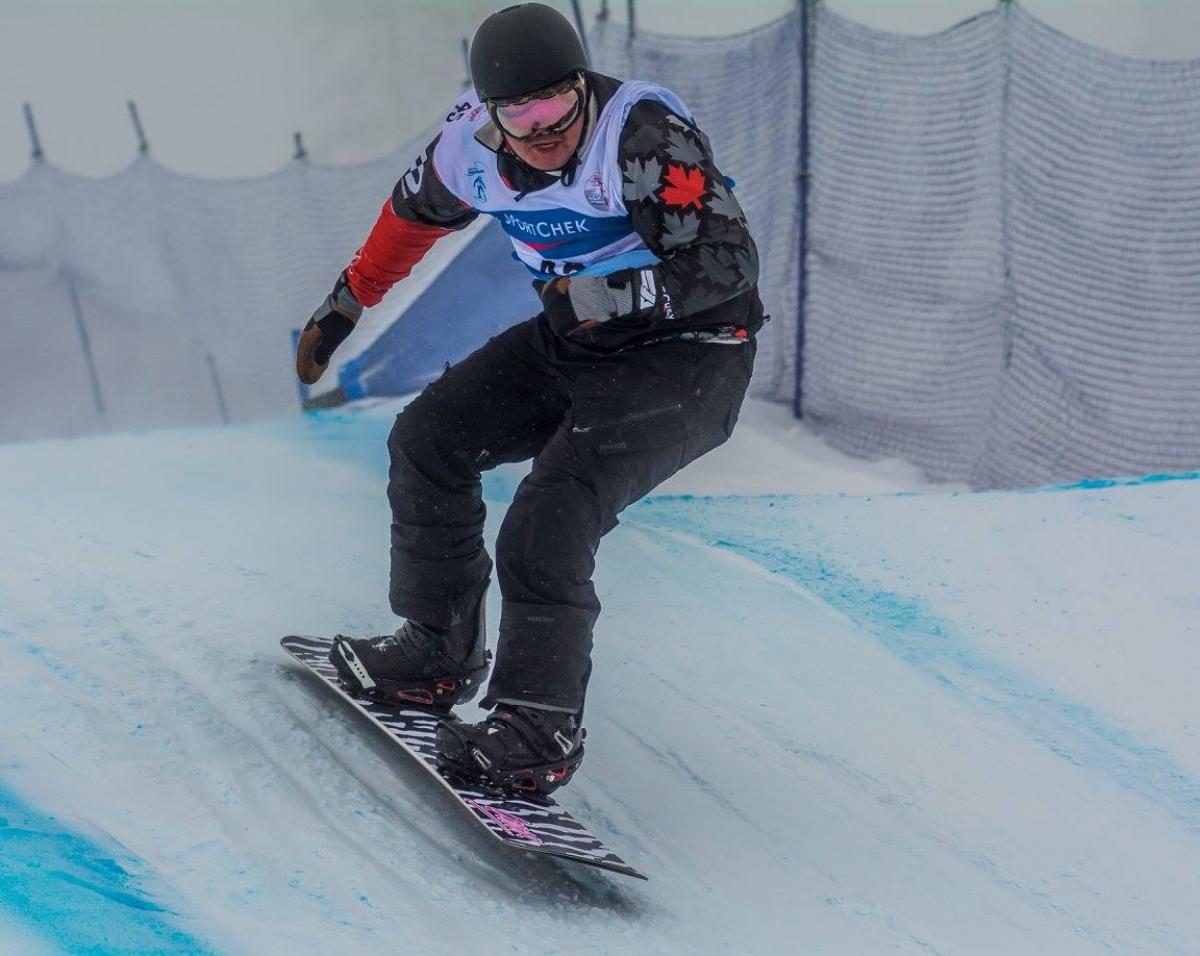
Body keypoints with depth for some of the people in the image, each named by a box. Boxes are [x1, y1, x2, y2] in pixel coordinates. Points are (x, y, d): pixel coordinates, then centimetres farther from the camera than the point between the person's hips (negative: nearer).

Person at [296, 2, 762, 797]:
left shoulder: (641, 135, -27)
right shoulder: (472, 147, -7)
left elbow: (729, 264, -29)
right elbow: (413, 213, 16)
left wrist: (602, 297, -37)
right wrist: (345, 304, 26)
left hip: (689, 355, -8)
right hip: (573, 343, 8)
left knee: (551, 517, -23)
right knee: (429, 439, 6)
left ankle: (540, 731, -15)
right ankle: (440, 654, 19)